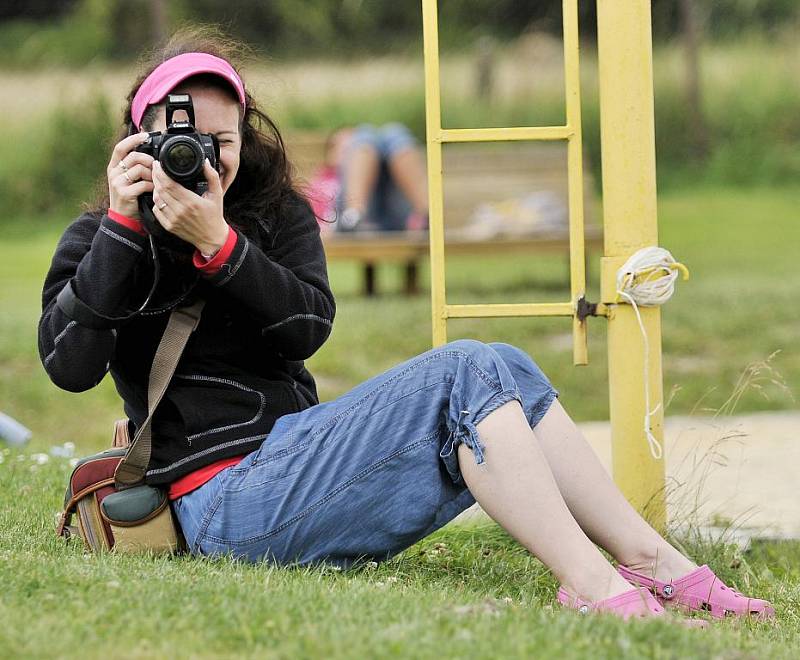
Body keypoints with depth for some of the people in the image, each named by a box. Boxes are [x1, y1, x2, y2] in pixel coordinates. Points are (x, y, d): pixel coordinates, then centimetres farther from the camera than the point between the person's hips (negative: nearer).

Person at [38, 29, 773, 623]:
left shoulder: (276, 214, 16)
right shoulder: (99, 242, 4)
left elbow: (310, 326, -1)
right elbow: (67, 365, -13)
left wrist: (218, 243, -15)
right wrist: (121, 226, -16)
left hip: (296, 448, 6)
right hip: (225, 503, -6)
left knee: (507, 371, -13)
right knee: (463, 374, -24)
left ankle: (660, 568, -21)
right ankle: (591, 586, -38)